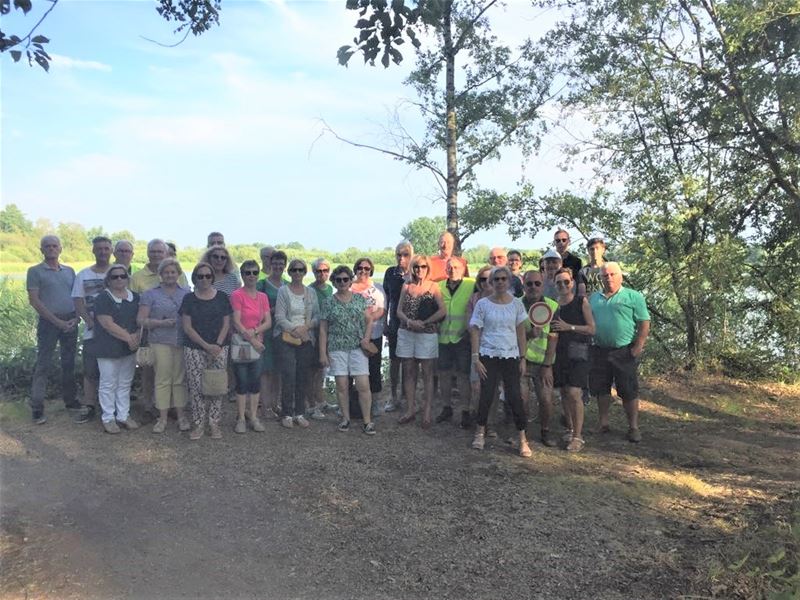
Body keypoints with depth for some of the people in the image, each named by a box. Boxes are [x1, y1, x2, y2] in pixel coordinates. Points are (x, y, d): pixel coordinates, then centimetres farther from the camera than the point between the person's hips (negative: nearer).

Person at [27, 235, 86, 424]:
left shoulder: (69, 271, 13)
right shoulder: (35, 271, 0)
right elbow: (34, 300, -8)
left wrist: (76, 317, -3)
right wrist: (56, 321, -14)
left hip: (70, 321, 4)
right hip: (48, 322, -4)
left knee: (69, 364, 10)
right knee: (43, 365, -1)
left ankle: (71, 401, 19)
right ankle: (37, 407, 4)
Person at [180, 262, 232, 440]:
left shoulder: (222, 297, 5)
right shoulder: (189, 299, 3)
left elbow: (226, 323, 5)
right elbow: (187, 327, -1)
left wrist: (218, 344, -8)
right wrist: (206, 345, -10)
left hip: (219, 348, 0)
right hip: (194, 349, 0)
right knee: (196, 387, -1)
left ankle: (214, 423, 12)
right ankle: (199, 424, 11)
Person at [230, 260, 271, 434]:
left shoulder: (263, 297, 8)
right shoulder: (237, 295, -8)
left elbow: (268, 322, 4)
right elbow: (236, 323, -13)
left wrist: (255, 331, -13)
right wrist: (251, 340, -15)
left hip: (258, 344, 5)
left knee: (255, 382, 7)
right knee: (242, 383, 1)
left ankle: (254, 418, 16)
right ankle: (241, 419, 10)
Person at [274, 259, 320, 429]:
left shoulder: (310, 293, 11)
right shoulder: (283, 291, 0)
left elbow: (317, 316, 8)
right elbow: (280, 317, -7)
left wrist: (306, 327, -9)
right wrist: (294, 329, -16)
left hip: (306, 340, 3)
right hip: (286, 339, -3)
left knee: (303, 377, 5)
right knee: (288, 377, -6)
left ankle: (300, 413, 16)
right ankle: (287, 414, 6)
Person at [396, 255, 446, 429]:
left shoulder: (433, 286, 0)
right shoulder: (406, 286, 10)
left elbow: (442, 311, -8)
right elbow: (399, 310, 6)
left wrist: (423, 323, -13)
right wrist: (409, 321, -13)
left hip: (427, 334, -3)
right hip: (406, 333, 4)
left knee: (427, 374, 0)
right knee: (409, 372, 7)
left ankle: (427, 412, 6)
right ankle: (410, 410, 16)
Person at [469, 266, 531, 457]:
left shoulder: (516, 304, 3)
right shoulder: (483, 304, -2)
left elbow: (521, 332, 6)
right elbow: (475, 331, -2)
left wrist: (523, 358, 2)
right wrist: (476, 358, -7)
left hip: (511, 357, 1)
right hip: (488, 356, -1)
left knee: (514, 397, -3)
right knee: (486, 395, 2)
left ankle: (522, 439, 6)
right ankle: (480, 432, 22)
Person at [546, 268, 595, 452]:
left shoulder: (581, 301, -3)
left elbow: (592, 329, -5)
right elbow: (553, 336, 8)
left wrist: (569, 327, -14)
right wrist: (547, 363, 1)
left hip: (578, 353, -4)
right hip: (561, 353, 4)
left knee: (574, 393, -12)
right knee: (564, 393, 9)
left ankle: (578, 436, -3)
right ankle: (570, 429, 26)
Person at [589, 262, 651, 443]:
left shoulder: (633, 296, -2)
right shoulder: (594, 298, 13)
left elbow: (644, 325, -5)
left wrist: (637, 348, -13)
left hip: (624, 352, -4)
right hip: (600, 351, 4)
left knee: (629, 392, 1)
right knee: (601, 389, 11)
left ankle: (633, 427, 13)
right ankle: (603, 424, 25)